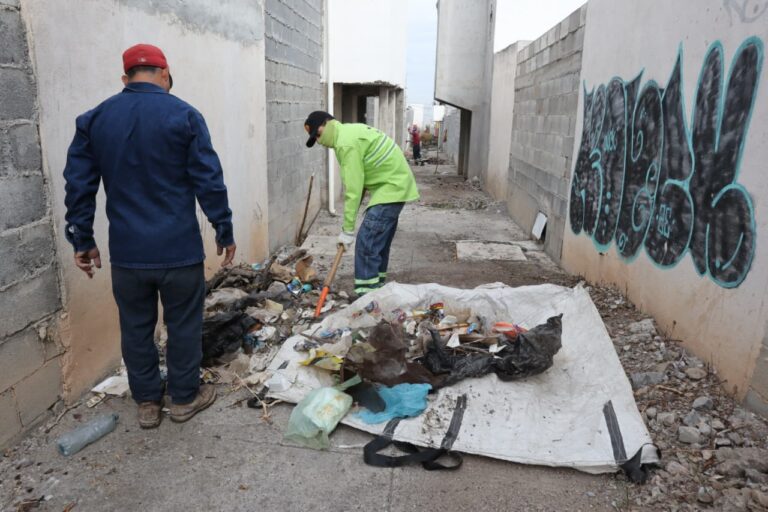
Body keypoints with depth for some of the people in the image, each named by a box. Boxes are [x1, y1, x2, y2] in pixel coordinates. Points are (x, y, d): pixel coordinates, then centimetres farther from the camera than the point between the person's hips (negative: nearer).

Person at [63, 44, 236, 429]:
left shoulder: (93, 119, 5)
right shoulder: (183, 115, -6)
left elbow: (79, 185, 6)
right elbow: (209, 182, -8)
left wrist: (82, 240, 13)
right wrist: (224, 232, 1)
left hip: (126, 252, 4)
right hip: (179, 249, -3)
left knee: (136, 327, 15)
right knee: (183, 324, 11)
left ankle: (147, 403, 28)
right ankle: (184, 397, 25)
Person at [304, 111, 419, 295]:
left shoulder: (346, 143, -19)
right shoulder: (349, 131, 13)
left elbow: (353, 189, -21)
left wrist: (347, 230, -16)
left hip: (392, 187, -11)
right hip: (394, 183, 11)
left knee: (366, 242, -11)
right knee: (379, 241, 16)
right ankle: (376, 290, 25)